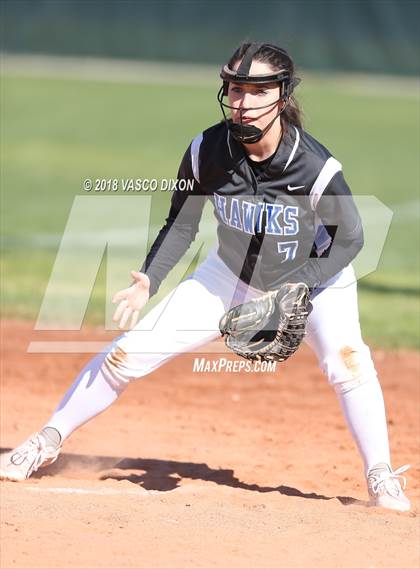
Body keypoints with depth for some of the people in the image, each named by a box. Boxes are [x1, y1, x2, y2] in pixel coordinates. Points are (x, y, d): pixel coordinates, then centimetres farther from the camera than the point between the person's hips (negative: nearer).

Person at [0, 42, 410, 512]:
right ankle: (48, 441, 14)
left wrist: (293, 289, -28)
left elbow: (349, 238, -17)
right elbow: (181, 226, -8)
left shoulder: (317, 167, -32)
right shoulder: (207, 151, -24)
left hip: (314, 279, -2)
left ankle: (381, 480, -12)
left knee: (344, 357, -29)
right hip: (231, 275, 3)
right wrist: (148, 281, -23)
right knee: (131, 350, -3)